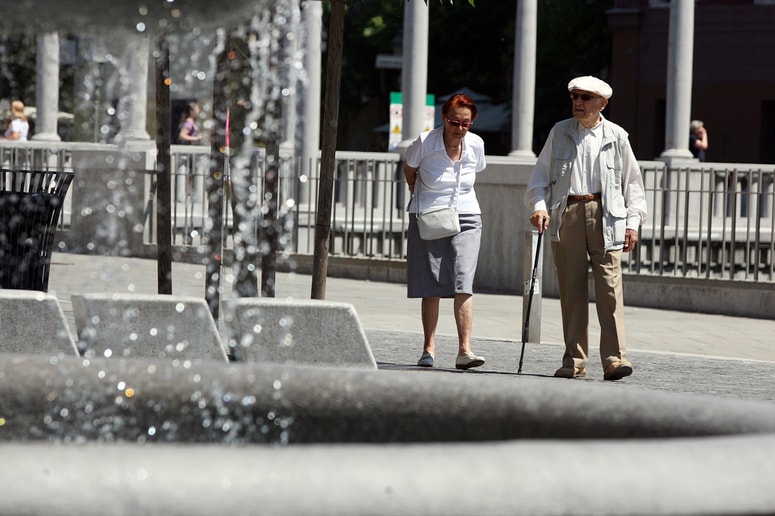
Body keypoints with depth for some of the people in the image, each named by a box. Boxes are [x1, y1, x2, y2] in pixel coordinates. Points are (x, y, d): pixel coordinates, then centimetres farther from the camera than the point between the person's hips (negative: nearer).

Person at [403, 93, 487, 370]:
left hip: (465, 219, 1)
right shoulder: (425, 143, -11)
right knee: (430, 287, 0)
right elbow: (409, 167, 10)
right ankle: (428, 348, 10)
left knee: (463, 283, -13)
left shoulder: (476, 144, -3)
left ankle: (464, 350, -19)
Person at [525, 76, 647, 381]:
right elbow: (540, 175, 12)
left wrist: (632, 223, 4)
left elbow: (632, 183, 11)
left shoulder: (616, 137, 7)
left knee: (609, 288, -10)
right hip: (566, 215, 2)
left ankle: (614, 359, -12)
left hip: (605, 216, -2)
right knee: (570, 289, 1)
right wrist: (539, 206, -5)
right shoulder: (559, 133, 11)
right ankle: (574, 361, 7)